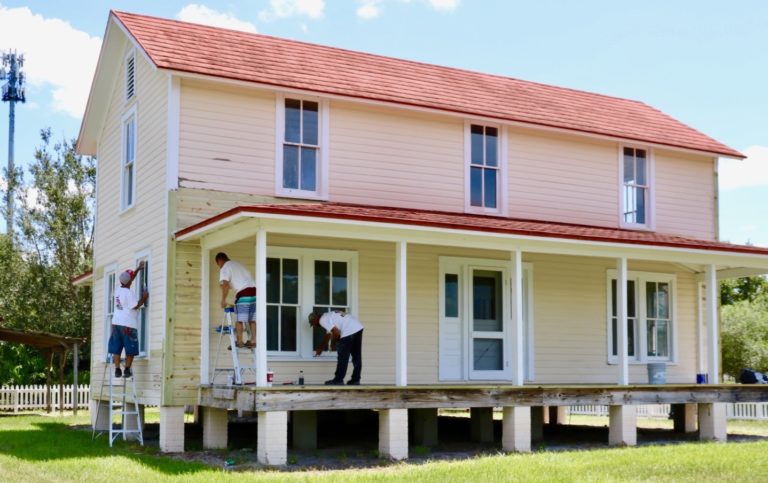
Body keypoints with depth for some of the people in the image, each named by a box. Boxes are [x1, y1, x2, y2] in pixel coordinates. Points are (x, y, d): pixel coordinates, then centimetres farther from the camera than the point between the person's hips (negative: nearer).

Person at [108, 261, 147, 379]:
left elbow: (128, 280, 26)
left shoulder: (118, 290, 11)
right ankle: (127, 370, 0)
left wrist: (138, 269, 30)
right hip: (128, 324, -7)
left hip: (116, 323, 7)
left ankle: (117, 370, 2)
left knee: (116, 349, 5)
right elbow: (135, 306, -15)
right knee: (130, 350, 2)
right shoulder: (129, 293, -12)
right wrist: (143, 298, -2)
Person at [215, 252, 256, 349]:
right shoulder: (239, 264, 28)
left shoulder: (225, 268, 4)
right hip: (254, 290, 7)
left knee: (239, 319, 2)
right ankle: (253, 340, 9)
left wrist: (223, 300, -2)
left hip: (243, 293, -7)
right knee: (252, 319, 11)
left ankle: (239, 341, 4)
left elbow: (225, 284, -11)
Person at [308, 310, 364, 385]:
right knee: (356, 357, 13)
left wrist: (333, 343, 5)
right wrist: (320, 349, 51)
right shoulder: (328, 317, 27)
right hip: (358, 327, 10)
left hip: (349, 331, -10)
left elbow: (336, 333, -13)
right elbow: (328, 336, 40)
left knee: (342, 357, 1)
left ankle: (338, 380, 7)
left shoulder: (322, 320, -3)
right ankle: (355, 380, 18)